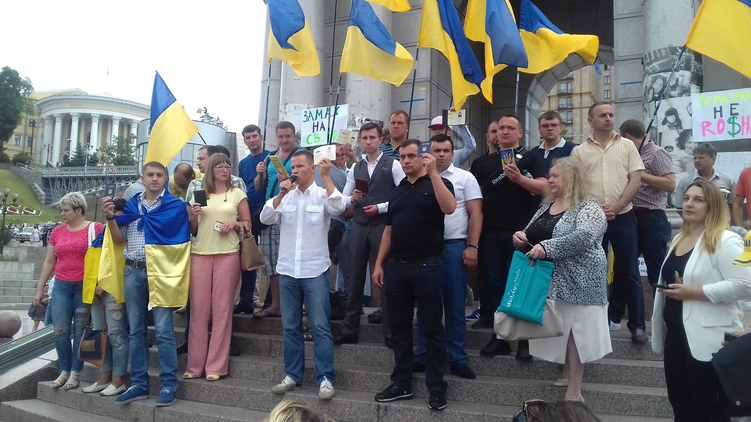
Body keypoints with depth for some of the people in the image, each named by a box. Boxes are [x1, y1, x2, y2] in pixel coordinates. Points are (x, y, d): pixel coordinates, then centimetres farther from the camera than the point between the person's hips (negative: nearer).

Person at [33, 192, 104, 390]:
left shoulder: (96, 228, -5)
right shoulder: (57, 231, 10)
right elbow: (49, 262, 15)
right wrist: (39, 289, 14)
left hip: (85, 287, -4)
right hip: (61, 287, 4)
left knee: (80, 330, 2)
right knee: (60, 330, 3)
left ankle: (75, 373, 10)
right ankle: (64, 371, 16)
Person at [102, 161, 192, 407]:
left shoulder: (176, 205, 0)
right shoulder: (131, 205, 12)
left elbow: (187, 234, -2)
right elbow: (119, 240, 11)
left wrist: (194, 216, -16)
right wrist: (111, 217, 0)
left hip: (161, 271, -5)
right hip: (133, 271, 5)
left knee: (163, 330, -5)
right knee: (136, 330, 9)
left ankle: (169, 385, 2)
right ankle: (139, 384, 17)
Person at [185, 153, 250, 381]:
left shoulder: (237, 194, 8)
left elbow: (248, 224, 10)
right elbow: (193, 230, 16)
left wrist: (234, 224, -9)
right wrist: (193, 216, -3)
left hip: (227, 254, -2)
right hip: (200, 254, 2)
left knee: (222, 310, -2)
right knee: (198, 309, 0)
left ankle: (216, 366, 3)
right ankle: (195, 365, 8)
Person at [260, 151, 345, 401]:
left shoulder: (322, 194, -1)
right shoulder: (284, 195, 9)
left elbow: (338, 208, -20)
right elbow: (266, 219, -1)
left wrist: (326, 176, -20)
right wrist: (281, 195, -10)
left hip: (315, 271, -4)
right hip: (287, 271, 4)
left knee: (320, 327, -2)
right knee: (290, 327, 11)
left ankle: (325, 378, 4)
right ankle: (292, 375, 21)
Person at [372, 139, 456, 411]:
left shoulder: (437, 183, -1)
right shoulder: (397, 191, 16)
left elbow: (449, 208, -23)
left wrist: (433, 172, -24)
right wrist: (379, 263, 11)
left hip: (426, 266, -6)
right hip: (396, 266, 6)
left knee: (432, 328, 2)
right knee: (399, 328, 11)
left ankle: (437, 388, 13)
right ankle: (402, 384, 22)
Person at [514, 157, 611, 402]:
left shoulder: (589, 208, -9)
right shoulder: (546, 207, 13)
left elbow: (584, 238, -26)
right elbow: (533, 238, 20)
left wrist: (547, 247, -32)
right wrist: (520, 239, -3)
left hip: (576, 282, -7)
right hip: (548, 279, 7)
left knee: (574, 331, -1)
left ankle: (574, 392, 7)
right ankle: (566, 377, 27)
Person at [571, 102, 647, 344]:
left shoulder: (626, 145, 6)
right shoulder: (579, 151, 5)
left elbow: (635, 179, 0)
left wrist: (616, 206, -11)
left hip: (623, 217, -1)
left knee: (628, 272, 2)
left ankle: (637, 325, 10)